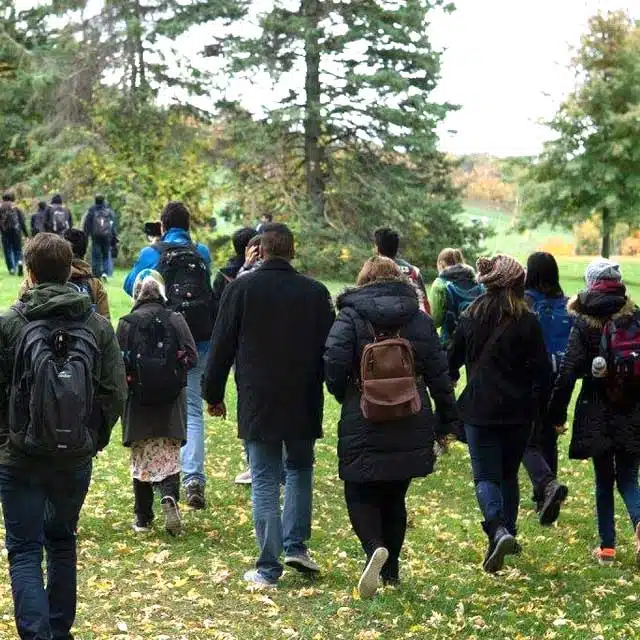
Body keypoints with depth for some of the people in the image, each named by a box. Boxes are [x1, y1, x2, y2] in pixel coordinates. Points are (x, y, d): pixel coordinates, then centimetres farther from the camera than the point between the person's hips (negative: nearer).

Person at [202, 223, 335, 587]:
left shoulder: (242, 289, -4)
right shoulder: (316, 293, 0)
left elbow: (222, 346, -1)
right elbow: (330, 349, 6)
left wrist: (214, 394, 9)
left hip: (257, 403, -1)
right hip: (303, 404, 2)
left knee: (265, 482, 3)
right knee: (300, 469, 21)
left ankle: (269, 568, 4)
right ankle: (296, 545, 12)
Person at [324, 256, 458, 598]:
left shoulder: (350, 317, -6)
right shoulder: (421, 321, 4)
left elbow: (333, 365, -18)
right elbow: (439, 375, 4)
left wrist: (345, 395, 2)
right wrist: (446, 422, 11)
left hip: (362, 428, -3)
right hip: (410, 430, 4)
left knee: (360, 495, 7)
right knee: (395, 498, 17)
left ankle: (375, 547, -20)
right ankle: (391, 571, 23)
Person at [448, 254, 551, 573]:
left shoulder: (470, 318, 0)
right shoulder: (528, 322, -5)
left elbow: (452, 361, 8)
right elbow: (543, 370, -5)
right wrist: (535, 405, 7)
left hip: (479, 411, 0)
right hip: (518, 412, 1)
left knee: (486, 476, -1)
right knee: (509, 474, 18)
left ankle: (498, 531, -24)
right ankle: (507, 532, 24)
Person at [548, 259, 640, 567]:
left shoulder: (584, 322, -7)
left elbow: (569, 369, -9)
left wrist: (557, 413, -2)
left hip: (598, 412, -1)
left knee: (604, 479, 11)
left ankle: (607, 547, 15)